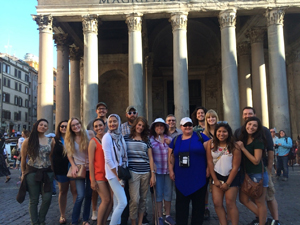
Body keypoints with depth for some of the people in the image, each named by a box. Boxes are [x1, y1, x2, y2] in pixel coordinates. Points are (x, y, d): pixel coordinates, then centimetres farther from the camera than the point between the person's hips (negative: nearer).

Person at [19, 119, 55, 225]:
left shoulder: (50, 141, 4)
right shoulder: (27, 141, -3)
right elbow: (23, 158, 4)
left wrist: (54, 170, 6)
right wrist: (23, 173, 6)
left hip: (47, 172, 2)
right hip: (32, 172, -2)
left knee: (47, 198, -1)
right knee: (34, 200, 5)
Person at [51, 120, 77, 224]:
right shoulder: (55, 140, 4)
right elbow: (51, 155, 4)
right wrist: (52, 169, -2)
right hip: (61, 170, 1)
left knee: (75, 191, 1)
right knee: (63, 191, 11)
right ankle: (62, 215, 22)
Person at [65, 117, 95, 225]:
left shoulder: (89, 133, -8)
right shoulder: (69, 139, -3)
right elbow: (69, 154, 7)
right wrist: (73, 166, -5)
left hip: (90, 167, 1)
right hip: (78, 168, -1)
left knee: (89, 194, 8)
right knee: (81, 195, -9)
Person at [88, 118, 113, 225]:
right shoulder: (93, 141, -6)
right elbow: (91, 161, -9)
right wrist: (92, 180, -12)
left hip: (108, 174, 6)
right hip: (98, 175, -6)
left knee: (111, 200, 5)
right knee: (106, 199, -8)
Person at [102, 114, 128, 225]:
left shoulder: (120, 136, 8)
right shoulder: (107, 137, -12)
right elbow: (108, 159, -15)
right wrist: (118, 176, -13)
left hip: (121, 173, 6)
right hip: (113, 174, -6)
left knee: (117, 203, 12)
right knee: (123, 202, -9)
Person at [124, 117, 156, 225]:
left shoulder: (146, 140, 12)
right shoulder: (126, 138, 4)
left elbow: (150, 158, 11)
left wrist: (153, 174, 6)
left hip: (146, 173, 3)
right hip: (133, 172, -3)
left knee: (143, 200, 7)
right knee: (135, 199, -10)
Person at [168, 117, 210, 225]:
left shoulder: (201, 137, 0)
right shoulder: (176, 140, 10)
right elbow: (171, 156, 13)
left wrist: (208, 168, -9)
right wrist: (171, 171, 6)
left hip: (199, 178, -2)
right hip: (181, 179, 3)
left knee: (198, 203, 7)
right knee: (181, 204, 8)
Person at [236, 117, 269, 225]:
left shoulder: (258, 141, -14)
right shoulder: (243, 139, 5)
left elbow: (256, 161, -19)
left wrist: (242, 148, -18)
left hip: (258, 175, -7)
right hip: (246, 174, 7)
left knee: (259, 202, 5)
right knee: (243, 199, 11)